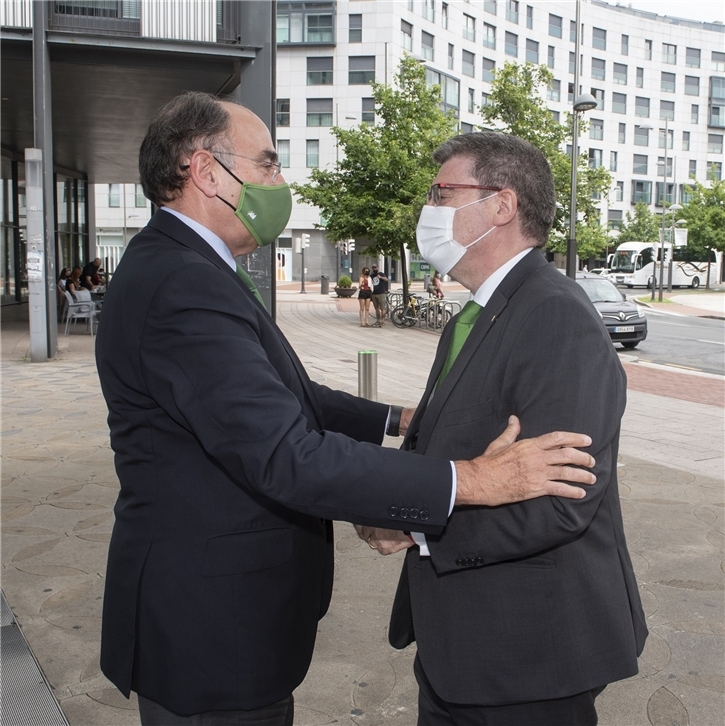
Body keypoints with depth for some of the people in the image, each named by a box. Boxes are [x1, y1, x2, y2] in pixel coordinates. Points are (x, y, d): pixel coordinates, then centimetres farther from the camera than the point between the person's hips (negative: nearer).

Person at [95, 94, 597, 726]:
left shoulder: (178, 268, 9)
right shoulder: (183, 286, -26)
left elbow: (279, 398, 14)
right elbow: (288, 458, -32)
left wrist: (400, 421, 9)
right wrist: (469, 481, -29)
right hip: (210, 631, -10)